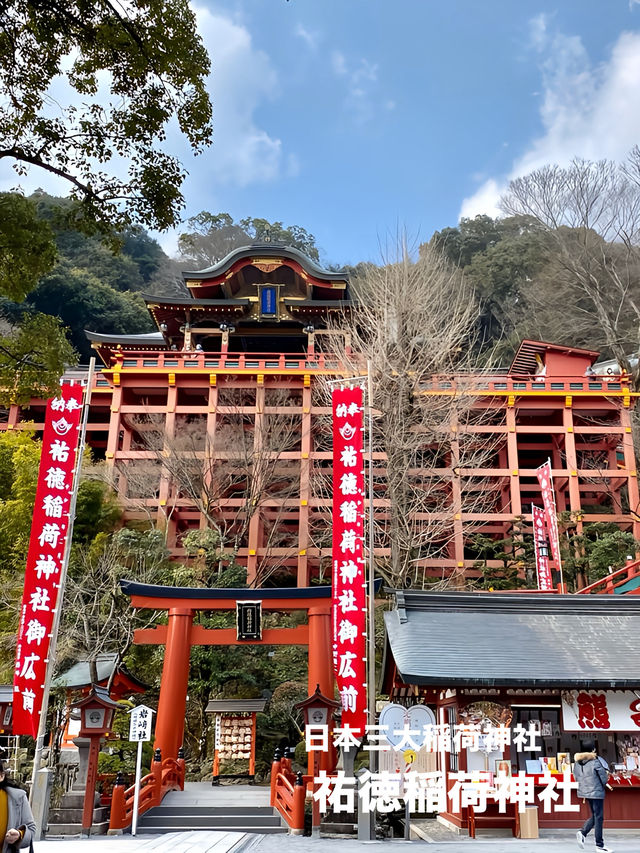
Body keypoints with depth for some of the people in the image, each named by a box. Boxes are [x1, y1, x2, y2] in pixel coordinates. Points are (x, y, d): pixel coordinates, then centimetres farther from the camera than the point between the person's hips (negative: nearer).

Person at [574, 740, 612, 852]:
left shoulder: (577, 763, 3)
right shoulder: (596, 762, -17)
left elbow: (576, 777, 10)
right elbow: (604, 778, -11)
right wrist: (603, 785, 10)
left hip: (584, 791, 7)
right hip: (596, 792, -6)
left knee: (594, 816, 20)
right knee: (598, 818, 4)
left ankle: (583, 832, 2)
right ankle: (599, 845, 10)